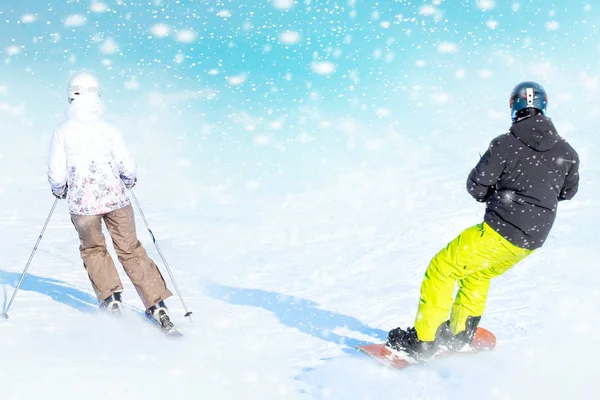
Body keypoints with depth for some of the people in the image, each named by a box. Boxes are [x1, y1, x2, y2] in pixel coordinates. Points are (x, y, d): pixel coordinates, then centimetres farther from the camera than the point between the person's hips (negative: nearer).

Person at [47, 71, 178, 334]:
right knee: (130, 250, 9)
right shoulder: (109, 127, -2)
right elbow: (127, 167, -2)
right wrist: (129, 181, 21)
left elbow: (57, 175, -3)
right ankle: (156, 304, 3)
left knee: (92, 250, 23)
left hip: (82, 203, -1)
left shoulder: (62, 131, -4)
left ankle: (110, 297, 8)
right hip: (116, 198, 1)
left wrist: (59, 190, 19)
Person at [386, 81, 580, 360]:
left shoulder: (505, 144, -12)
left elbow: (476, 185, -10)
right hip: (533, 240, 6)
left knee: (441, 269, 8)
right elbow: (567, 191, 18)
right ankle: (458, 335, 36)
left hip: (498, 232, -6)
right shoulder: (566, 152, 3)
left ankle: (422, 341, 7)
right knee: (478, 274, 30)